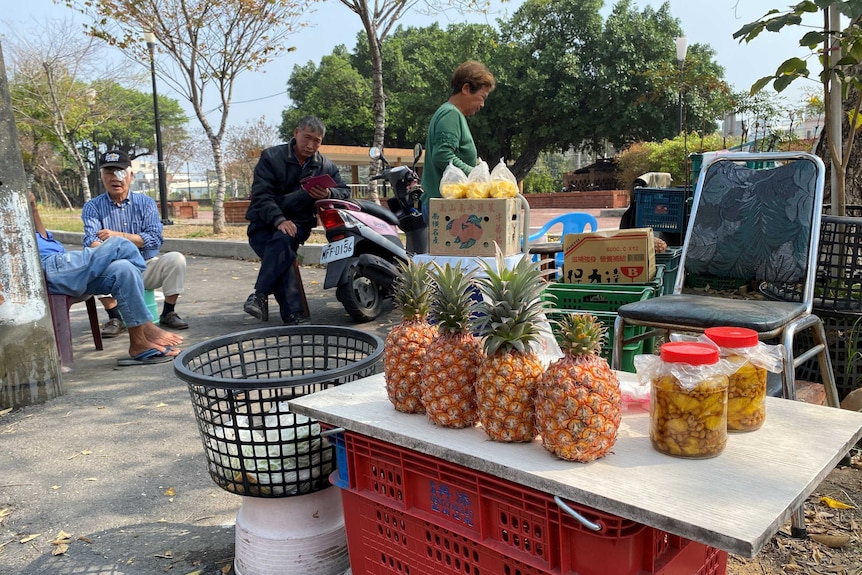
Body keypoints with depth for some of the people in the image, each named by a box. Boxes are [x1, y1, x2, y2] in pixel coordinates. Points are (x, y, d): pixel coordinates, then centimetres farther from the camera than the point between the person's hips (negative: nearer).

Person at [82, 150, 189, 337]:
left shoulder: (146, 203, 3)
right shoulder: (93, 207, 2)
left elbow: (155, 239, -10)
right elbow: (91, 241, -15)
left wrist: (118, 235, -19)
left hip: (147, 267, 1)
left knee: (176, 258, -25)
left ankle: (168, 314, -10)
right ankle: (115, 318, -16)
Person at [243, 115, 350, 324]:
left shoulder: (325, 166, 11)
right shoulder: (271, 157, -1)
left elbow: (344, 191, 8)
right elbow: (260, 194, -10)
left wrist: (328, 194, -17)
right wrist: (279, 220, -27)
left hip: (297, 223, 2)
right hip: (264, 223, -1)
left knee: (283, 240, -35)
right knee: (283, 254, -32)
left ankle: (260, 295, -34)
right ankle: (293, 313, -36)